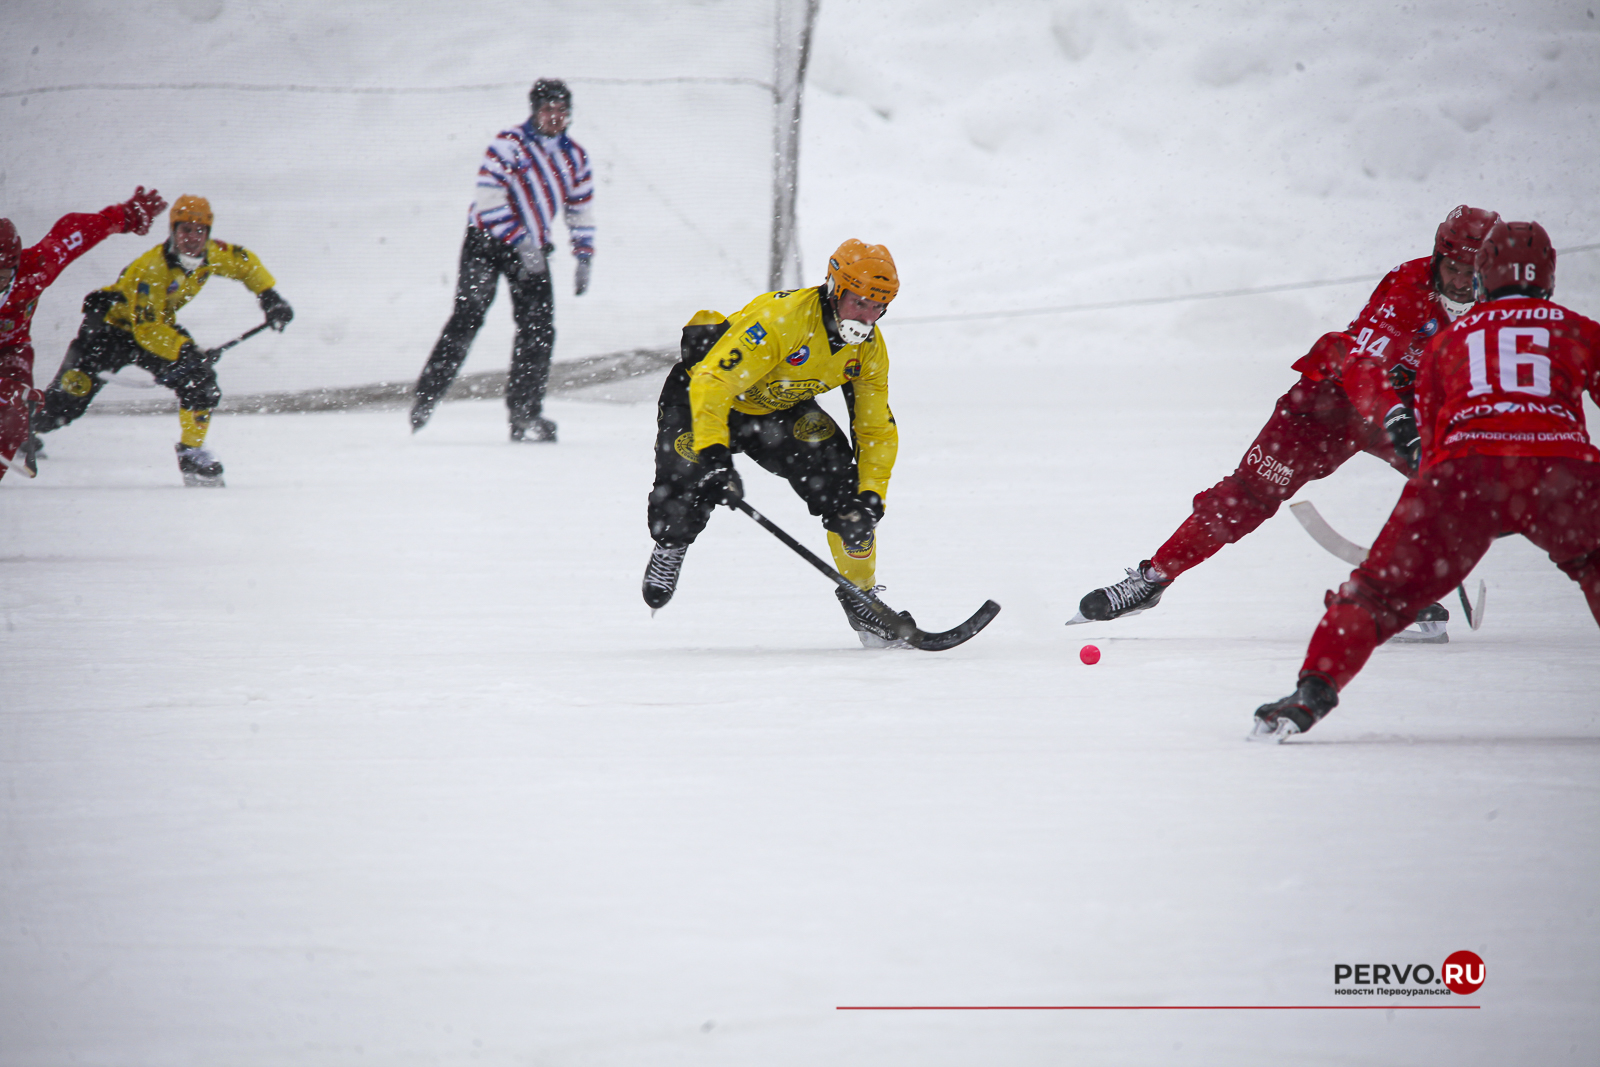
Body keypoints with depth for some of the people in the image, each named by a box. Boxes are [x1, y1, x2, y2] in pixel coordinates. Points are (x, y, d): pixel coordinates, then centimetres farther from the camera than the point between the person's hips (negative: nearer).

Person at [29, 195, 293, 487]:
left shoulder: (212, 255, -14)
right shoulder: (151, 268, -34)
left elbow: (245, 263, 8)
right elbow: (146, 329, -37)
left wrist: (269, 297, -2)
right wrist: (185, 350, -46)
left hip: (159, 323, 6)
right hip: (114, 323, -6)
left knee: (201, 381, -14)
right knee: (73, 391, -15)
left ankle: (191, 452, 2)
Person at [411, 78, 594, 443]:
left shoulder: (574, 158, 8)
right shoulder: (508, 145, -11)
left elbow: (580, 209, 18)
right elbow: (489, 199, -17)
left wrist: (584, 258, 10)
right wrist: (521, 242, -23)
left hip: (532, 251, 5)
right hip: (489, 240, -5)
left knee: (539, 329, -7)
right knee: (467, 319, -13)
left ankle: (525, 414, -2)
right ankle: (426, 399, -5)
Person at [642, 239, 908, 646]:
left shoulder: (869, 347, -12)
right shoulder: (782, 318, -35)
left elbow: (877, 429, -4)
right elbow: (712, 383, -39)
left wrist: (872, 494, -17)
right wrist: (714, 455, -48)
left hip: (780, 408, 5)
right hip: (701, 396, -5)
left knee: (835, 472, -17)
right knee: (686, 483, -27)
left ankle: (860, 593, -4)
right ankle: (668, 548, 10)